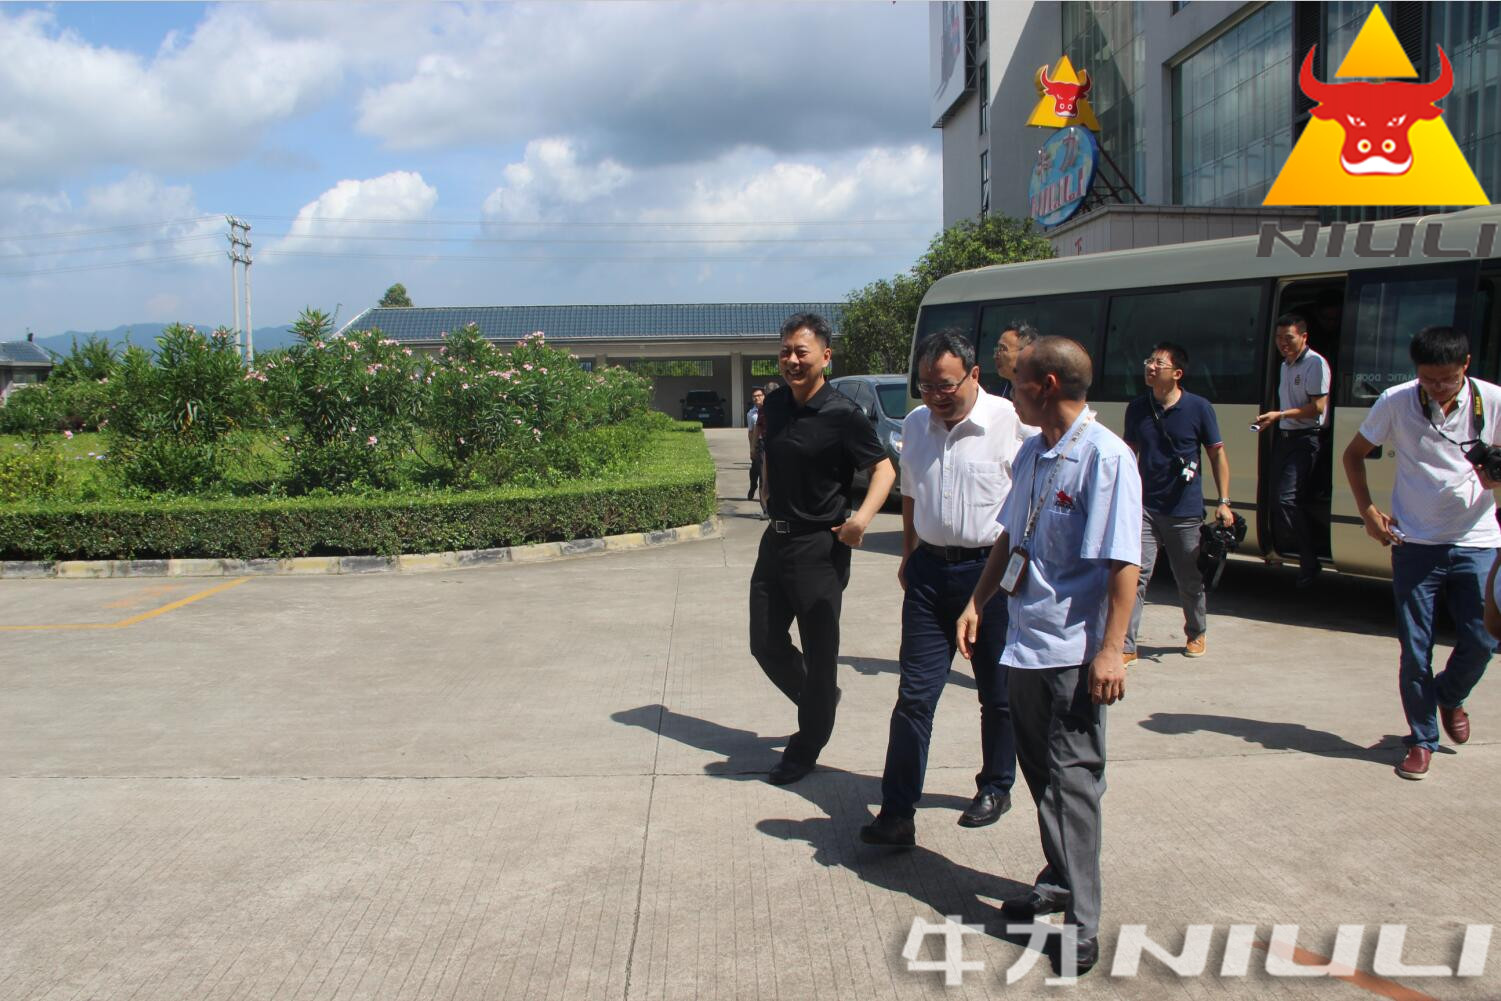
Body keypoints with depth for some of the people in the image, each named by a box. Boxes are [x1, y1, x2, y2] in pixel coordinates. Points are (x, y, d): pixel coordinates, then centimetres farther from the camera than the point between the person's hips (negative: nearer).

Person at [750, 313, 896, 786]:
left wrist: (861, 518, -25)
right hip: (775, 539, 7)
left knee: (819, 652, 5)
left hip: (819, 547, -7)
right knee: (766, 644, 12)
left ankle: (806, 748, 20)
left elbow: (884, 470, -12)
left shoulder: (842, 414, -15)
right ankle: (820, 699, 38)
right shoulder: (775, 405, 5)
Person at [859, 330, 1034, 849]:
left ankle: (996, 788, 33)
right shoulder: (916, 424, 7)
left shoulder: (1013, 423, -13)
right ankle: (897, 812, 2)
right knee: (915, 694, 0)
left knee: (998, 693, 13)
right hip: (930, 569, 4)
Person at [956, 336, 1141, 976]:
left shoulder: (1105, 458, -15)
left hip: (1074, 652, -8)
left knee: (1071, 779, -3)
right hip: (1025, 640, 8)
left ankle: (1080, 925, 6)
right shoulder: (1033, 453, 9)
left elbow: (1123, 563, -18)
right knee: (1038, 769, 17)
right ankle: (1059, 883, 35)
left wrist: (1111, 650, -20)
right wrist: (978, 604, 16)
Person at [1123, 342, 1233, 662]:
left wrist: (1224, 502, -5)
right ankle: (1126, 645, -4)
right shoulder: (1137, 408, 2)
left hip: (1185, 512, -2)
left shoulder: (1198, 408, -7)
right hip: (1144, 507, 2)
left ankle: (1197, 633, 37)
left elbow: (1217, 454, -1)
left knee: (1190, 580, 13)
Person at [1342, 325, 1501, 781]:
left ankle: (1449, 696, 30)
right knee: (1414, 648, 2)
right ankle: (1422, 738, 18)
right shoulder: (1395, 402, -6)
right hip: (1415, 542, 0)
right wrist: (1367, 510, -3)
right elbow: (1354, 454, 8)